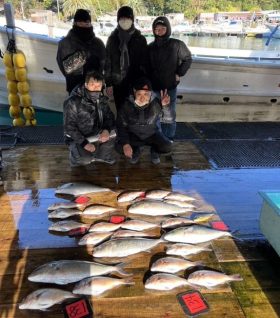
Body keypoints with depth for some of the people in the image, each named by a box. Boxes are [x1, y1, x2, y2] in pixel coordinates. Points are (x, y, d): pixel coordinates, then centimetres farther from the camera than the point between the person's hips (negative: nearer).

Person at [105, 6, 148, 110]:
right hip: (118, 83, 2)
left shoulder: (140, 39, 2)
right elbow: (108, 63, 5)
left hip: (136, 83, -1)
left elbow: (144, 63, 2)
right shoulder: (112, 38, 5)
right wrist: (108, 83, -1)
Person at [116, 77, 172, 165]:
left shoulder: (156, 103, -19)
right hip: (133, 135, 1)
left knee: (167, 147, -25)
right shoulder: (127, 105, -17)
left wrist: (165, 106, -41)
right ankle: (135, 150, 9)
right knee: (119, 147, -25)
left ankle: (154, 150, 12)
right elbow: (121, 126, -9)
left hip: (152, 134, 0)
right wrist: (125, 144, -22)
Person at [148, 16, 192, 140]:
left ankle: (168, 139, 16)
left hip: (170, 87, -3)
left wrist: (179, 73, -1)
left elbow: (187, 59, 7)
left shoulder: (177, 45, -5)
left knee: (169, 115, 3)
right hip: (153, 87, 3)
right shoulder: (150, 47, 5)